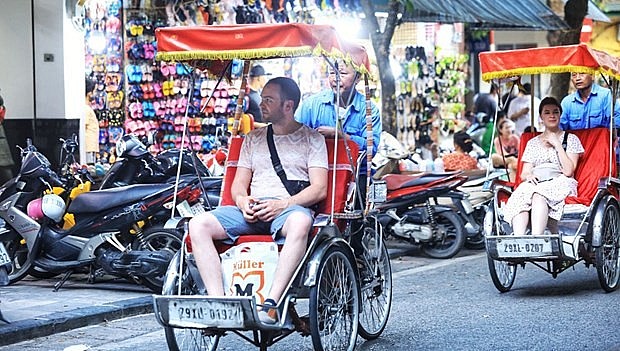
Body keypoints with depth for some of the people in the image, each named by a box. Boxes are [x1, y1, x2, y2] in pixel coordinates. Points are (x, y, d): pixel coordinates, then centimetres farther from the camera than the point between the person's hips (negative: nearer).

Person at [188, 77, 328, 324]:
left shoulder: (311, 138, 13)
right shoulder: (253, 138, 26)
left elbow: (319, 189, 1)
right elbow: (239, 183, 20)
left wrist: (282, 204, -15)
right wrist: (243, 201, -5)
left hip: (291, 207, -4)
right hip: (252, 210, 4)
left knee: (300, 222, -42)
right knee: (199, 224, -23)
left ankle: (271, 303, -45)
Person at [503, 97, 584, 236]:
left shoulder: (571, 139, 14)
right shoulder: (532, 143, 25)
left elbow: (568, 171, -1)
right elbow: (523, 174, 17)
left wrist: (557, 144, -1)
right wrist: (528, 176, -7)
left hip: (560, 185, -3)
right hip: (536, 183, 3)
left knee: (538, 196, -39)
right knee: (521, 194, -35)